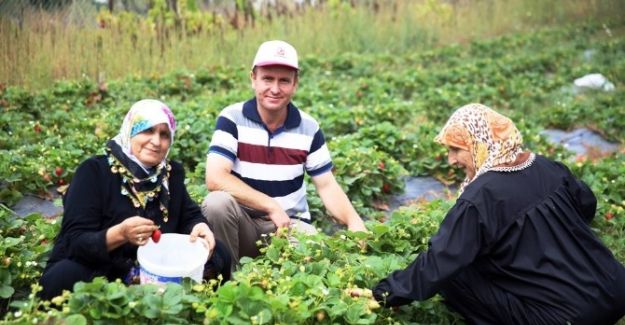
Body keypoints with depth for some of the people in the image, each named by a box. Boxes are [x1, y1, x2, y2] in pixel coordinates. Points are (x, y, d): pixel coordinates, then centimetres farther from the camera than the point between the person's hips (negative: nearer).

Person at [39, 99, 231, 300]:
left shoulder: (171, 173, 2)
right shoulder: (94, 171, -13)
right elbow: (74, 241, -20)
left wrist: (199, 227, -21)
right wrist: (119, 234, -39)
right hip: (94, 271, -4)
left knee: (218, 255, -7)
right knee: (63, 277, -36)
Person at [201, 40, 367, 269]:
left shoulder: (308, 128, -2)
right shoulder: (232, 119, -11)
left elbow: (327, 186, 1)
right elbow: (215, 179, -21)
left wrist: (354, 223, -18)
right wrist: (272, 206, -24)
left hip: (291, 224, 1)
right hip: (243, 222, -1)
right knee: (217, 202, -32)